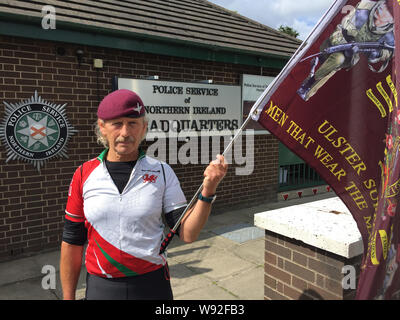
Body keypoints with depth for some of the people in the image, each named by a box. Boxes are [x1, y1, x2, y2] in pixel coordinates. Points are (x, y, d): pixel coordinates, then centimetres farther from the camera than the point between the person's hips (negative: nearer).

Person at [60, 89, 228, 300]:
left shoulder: (162, 172, -6)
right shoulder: (84, 175, -4)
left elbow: (187, 234, -10)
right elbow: (72, 243, 2)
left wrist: (208, 190, -22)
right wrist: (68, 296, 6)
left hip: (152, 285, 0)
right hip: (101, 288, 1)